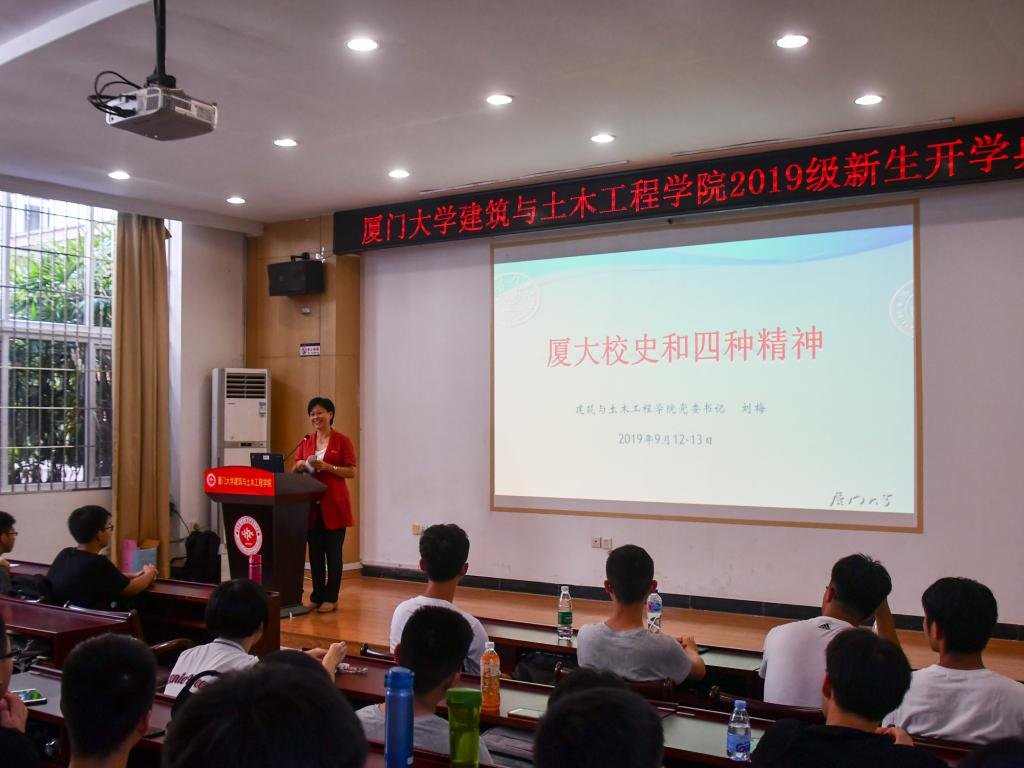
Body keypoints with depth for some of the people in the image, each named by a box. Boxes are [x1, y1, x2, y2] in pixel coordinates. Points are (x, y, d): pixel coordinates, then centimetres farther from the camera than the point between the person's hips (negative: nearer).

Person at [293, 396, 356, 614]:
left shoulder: (342, 441, -2)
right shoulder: (305, 441, 11)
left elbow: (351, 472, -6)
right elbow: (294, 471, 13)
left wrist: (326, 467, -17)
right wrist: (300, 466, -10)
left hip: (334, 504, -4)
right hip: (311, 504, 4)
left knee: (333, 552, 1)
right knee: (315, 552, 8)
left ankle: (331, 598, 8)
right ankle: (317, 596, 17)